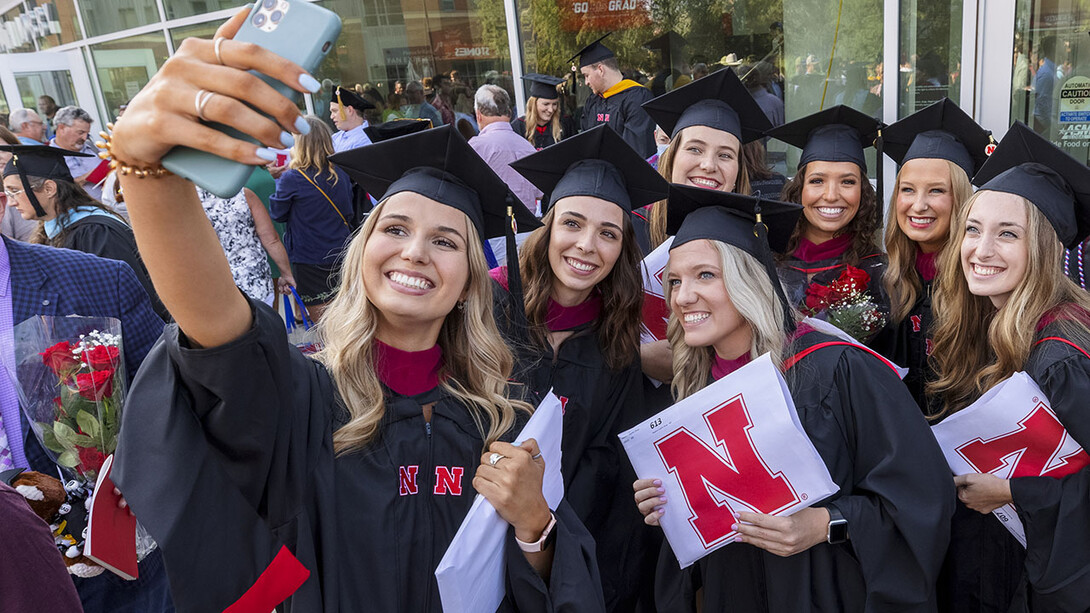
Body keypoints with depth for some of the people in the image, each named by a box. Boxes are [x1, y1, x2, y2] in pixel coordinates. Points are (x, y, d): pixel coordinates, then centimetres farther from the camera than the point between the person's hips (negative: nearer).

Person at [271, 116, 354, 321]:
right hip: (341, 256, 5)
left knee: (320, 319, 7)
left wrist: (277, 182, 9)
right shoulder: (341, 174, -2)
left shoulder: (291, 180, -18)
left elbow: (278, 214, -2)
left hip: (309, 260, -5)